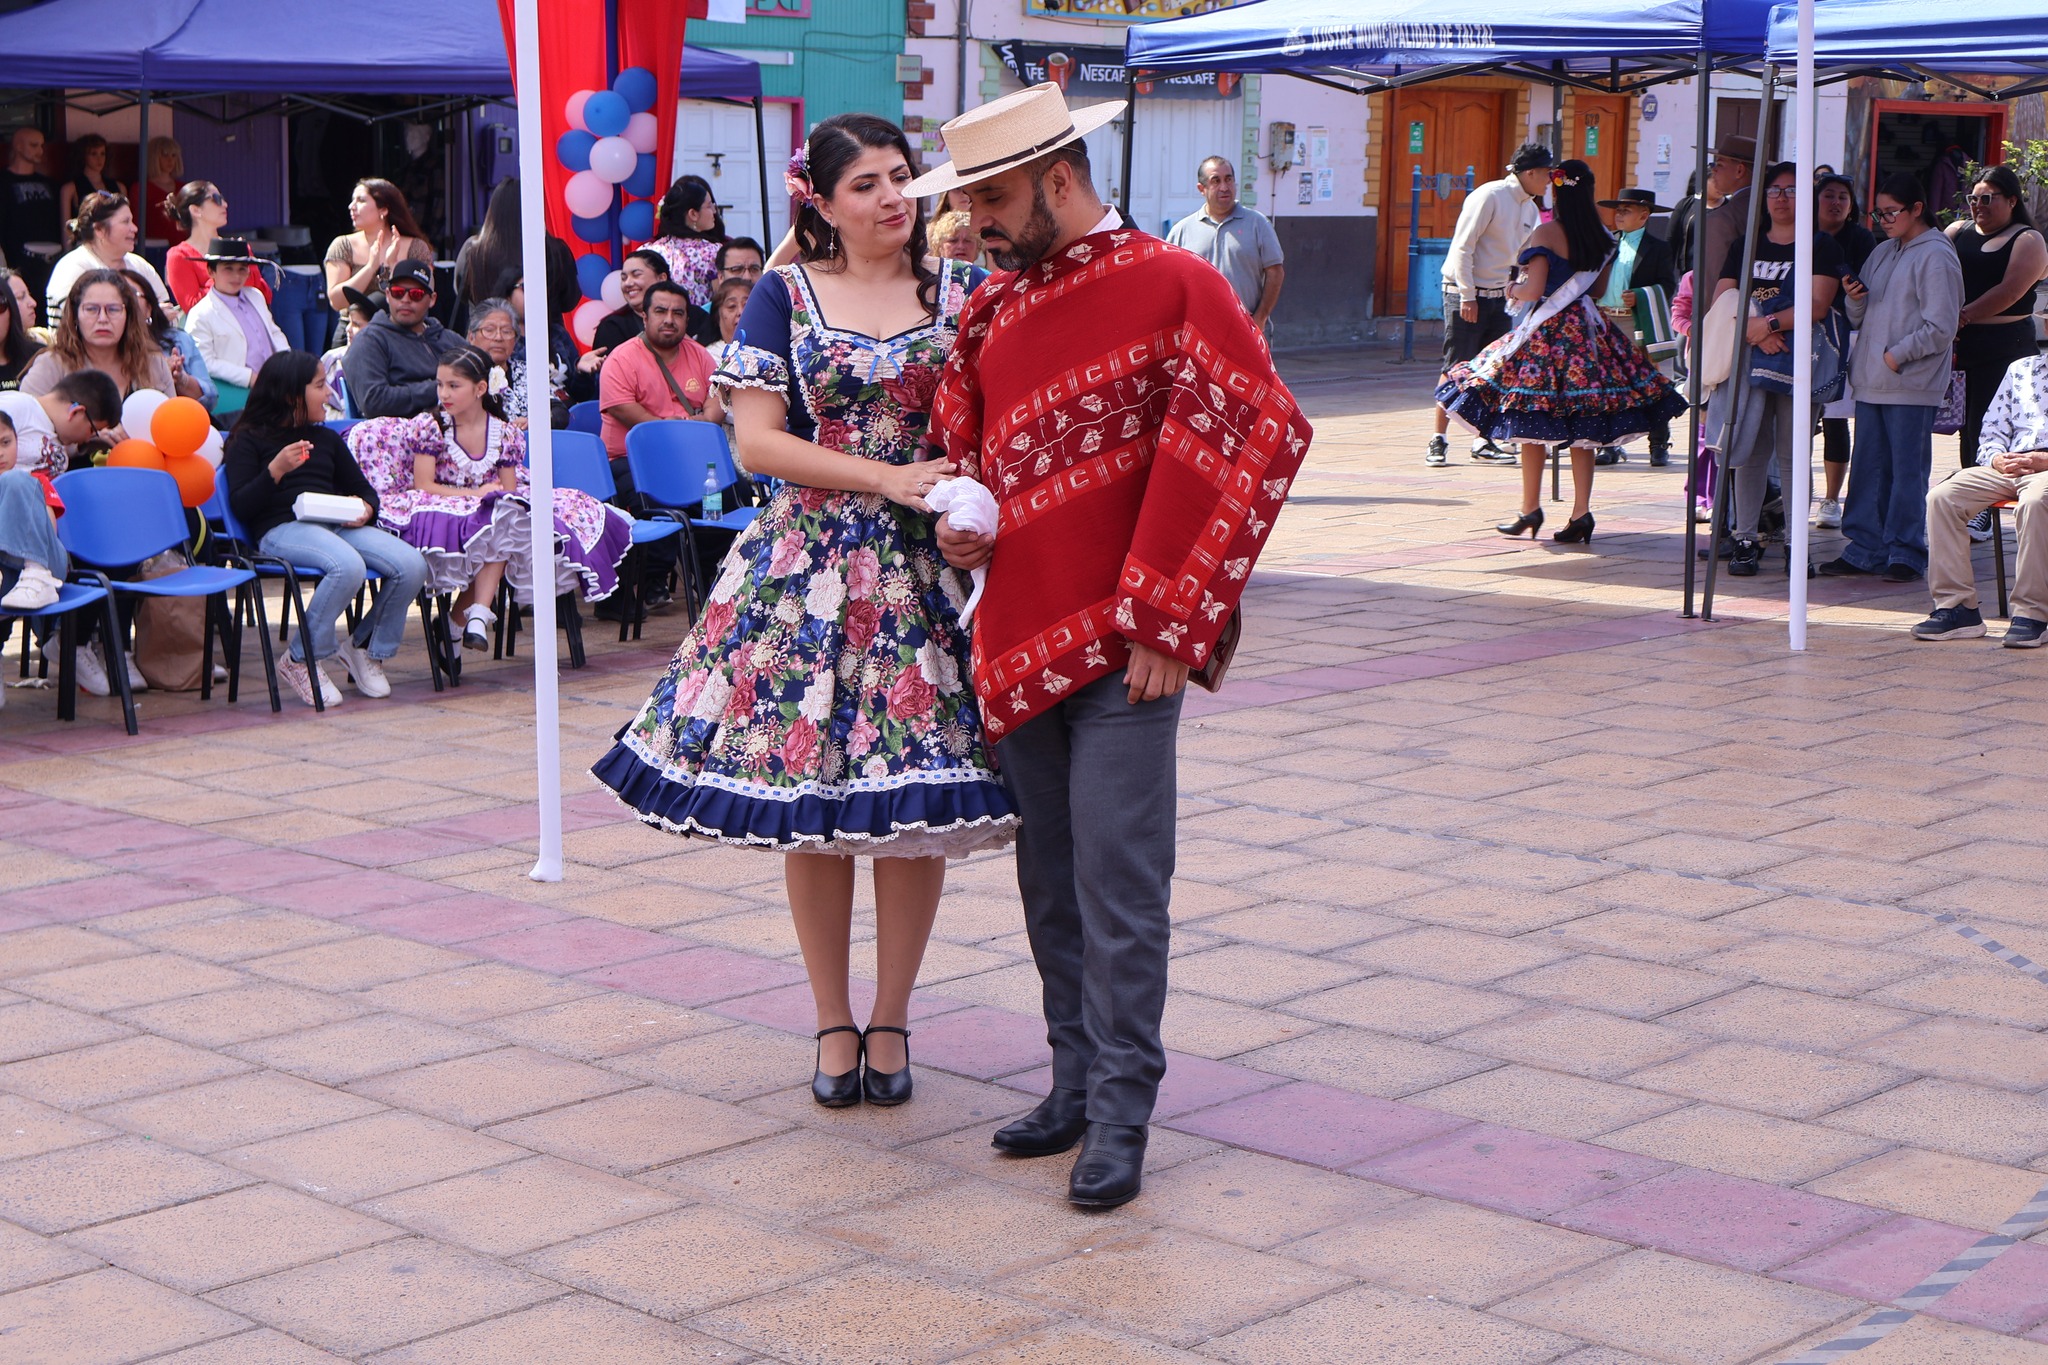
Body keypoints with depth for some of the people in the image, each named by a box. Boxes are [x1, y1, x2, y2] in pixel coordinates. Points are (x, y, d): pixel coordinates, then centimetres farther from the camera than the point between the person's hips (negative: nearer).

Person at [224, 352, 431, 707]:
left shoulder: (327, 438, 26)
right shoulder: (249, 440, 7)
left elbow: (364, 490, 27)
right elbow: (240, 506, -4)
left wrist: (364, 509, 3)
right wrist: (276, 470, -17)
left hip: (336, 525, 6)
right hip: (281, 530, -6)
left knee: (412, 566, -19)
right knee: (349, 566, -38)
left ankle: (364, 647, 6)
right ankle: (301, 660, -17)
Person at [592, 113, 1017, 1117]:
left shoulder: (961, 294, 8)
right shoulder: (786, 297, 3)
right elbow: (757, 440, -4)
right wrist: (885, 479, -13)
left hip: (929, 571, 1)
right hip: (808, 566, -1)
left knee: (918, 802, 1)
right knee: (811, 806, 0)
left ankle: (891, 1020, 15)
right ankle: (833, 1023, 15)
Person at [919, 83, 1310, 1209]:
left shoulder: (1172, 285, -9)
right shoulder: (990, 310, 12)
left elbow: (1265, 435, -13)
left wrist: (1170, 622, -14)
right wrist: (956, 520, 2)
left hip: (1123, 649, -7)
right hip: (1016, 640, 7)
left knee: (1118, 883, -6)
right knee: (1050, 882, 13)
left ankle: (1120, 1117, 2)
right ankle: (1076, 1083, 24)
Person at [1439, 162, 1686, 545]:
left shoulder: (1546, 234, -12)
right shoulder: (1603, 238, 7)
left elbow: (1533, 290, -15)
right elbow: (1598, 290, 15)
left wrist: (1513, 290, 6)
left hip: (1545, 331, -6)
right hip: (1586, 330, 6)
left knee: (1532, 426, 4)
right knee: (1583, 429, 5)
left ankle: (1531, 510, 8)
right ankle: (1581, 512, 1)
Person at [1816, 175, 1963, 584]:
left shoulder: (1935, 256, -7)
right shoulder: (1882, 253, 16)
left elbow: (1940, 328, -13)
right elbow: (1861, 320, 18)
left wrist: (1896, 355, -14)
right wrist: (1855, 300, -2)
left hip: (1912, 385, -7)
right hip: (1871, 381, 7)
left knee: (1907, 470, -2)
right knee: (1868, 467, 9)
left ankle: (1905, 553, 5)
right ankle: (1865, 550, 15)